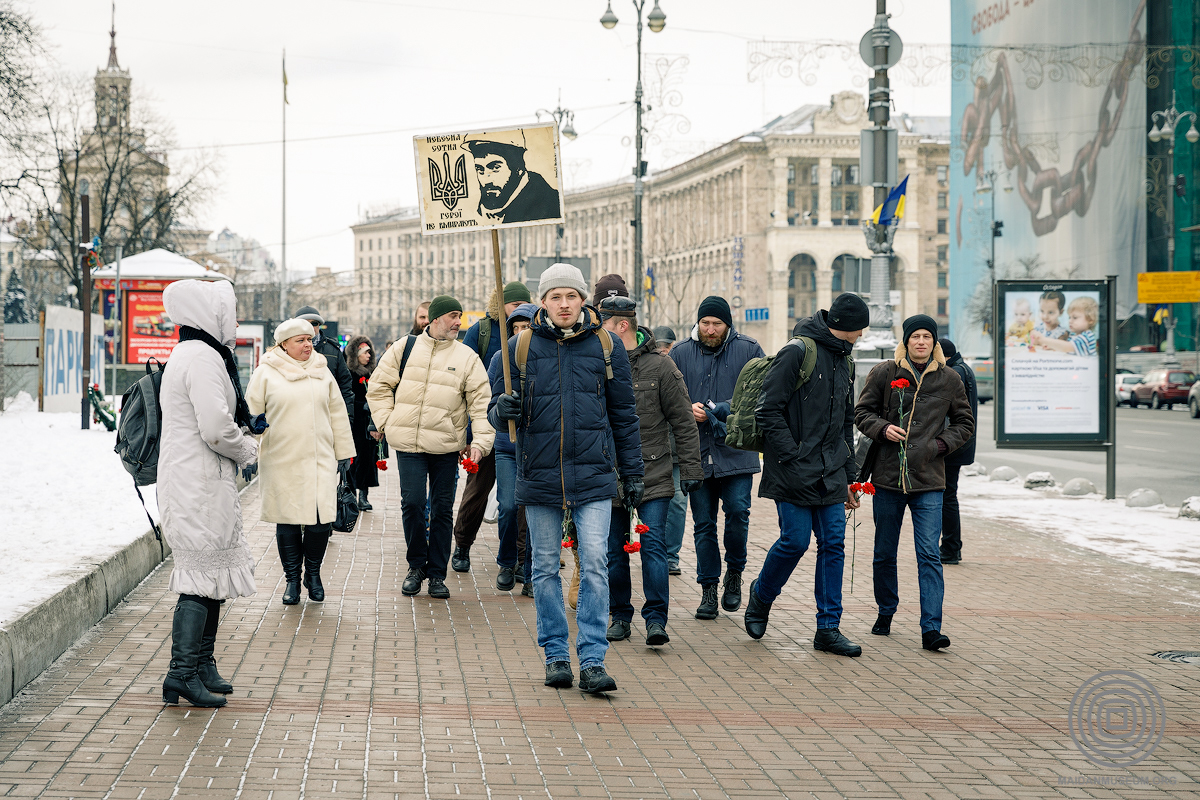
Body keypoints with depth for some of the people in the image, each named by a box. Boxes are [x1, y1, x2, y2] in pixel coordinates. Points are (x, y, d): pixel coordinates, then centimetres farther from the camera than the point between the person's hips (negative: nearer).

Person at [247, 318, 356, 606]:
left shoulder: (322, 371, 11)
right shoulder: (267, 373, 1)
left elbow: (337, 413, 16)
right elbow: (252, 414, 5)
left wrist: (343, 453, 15)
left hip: (320, 460, 2)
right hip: (281, 461, -2)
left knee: (322, 519, -6)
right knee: (288, 522, 3)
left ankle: (313, 573, 17)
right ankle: (292, 579, 19)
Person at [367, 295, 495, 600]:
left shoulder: (467, 357, 2)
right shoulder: (405, 348, 4)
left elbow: (481, 403, -1)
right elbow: (378, 386, 12)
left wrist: (480, 443, -12)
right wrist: (387, 422, 4)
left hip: (446, 447, 1)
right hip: (409, 444, 0)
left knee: (442, 509, 5)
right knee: (412, 503, -6)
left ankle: (437, 573, 15)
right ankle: (416, 566, 14)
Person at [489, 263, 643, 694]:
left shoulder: (607, 346, 4)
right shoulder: (522, 345, 3)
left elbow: (624, 414, 9)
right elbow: (496, 401, 10)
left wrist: (632, 473, 9)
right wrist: (502, 408, -15)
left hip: (594, 478, -1)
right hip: (540, 476, 1)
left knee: (595, 565, -8)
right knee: (546, 568, 7)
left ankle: (592, 660, -3)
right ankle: (556, 655, 19)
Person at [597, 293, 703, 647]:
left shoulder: (660, 366, -4)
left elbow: (684, 422, 0)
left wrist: (691, 469, -3)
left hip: (653, 475, -3)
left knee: (653, 545, -9)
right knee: (614, 549, 8)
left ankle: (656, 618, -4)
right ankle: (620, 616, 20)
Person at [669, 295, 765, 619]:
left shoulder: (748, 350, 3)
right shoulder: (681, 353, 8)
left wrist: (725, 410, -14)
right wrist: (688, 410, -12)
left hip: (736, 451, -2)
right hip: (697, 454, 2)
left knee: (738, 511, -13)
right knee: (703, 523, 5)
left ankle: (734, 572, 12)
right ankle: (709, 589, 15)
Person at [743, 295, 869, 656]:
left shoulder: (844, 362, 16)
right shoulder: (798, 352, -10)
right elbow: (768, 411, -13)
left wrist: (848, 476, 19)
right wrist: (793, 457, -17)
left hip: (831, 475, 7)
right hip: (794, 474, -7)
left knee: (833, 545, 2)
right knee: (795, 541, -5)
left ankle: (829, 627, 7)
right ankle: (761, 596, 22)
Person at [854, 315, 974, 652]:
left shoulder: (949, 379, 6)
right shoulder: (884, 373, 2)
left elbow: (965, 422, 14)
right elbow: (862, 412, 8)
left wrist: (942, 444, -2)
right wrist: (882, 429, -11)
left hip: (928, 482, -1)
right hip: (888, 476, 1)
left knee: (929, 555, -8)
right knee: (884, 553, 11)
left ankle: (931, 628, -10)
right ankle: (886, 612, 31)